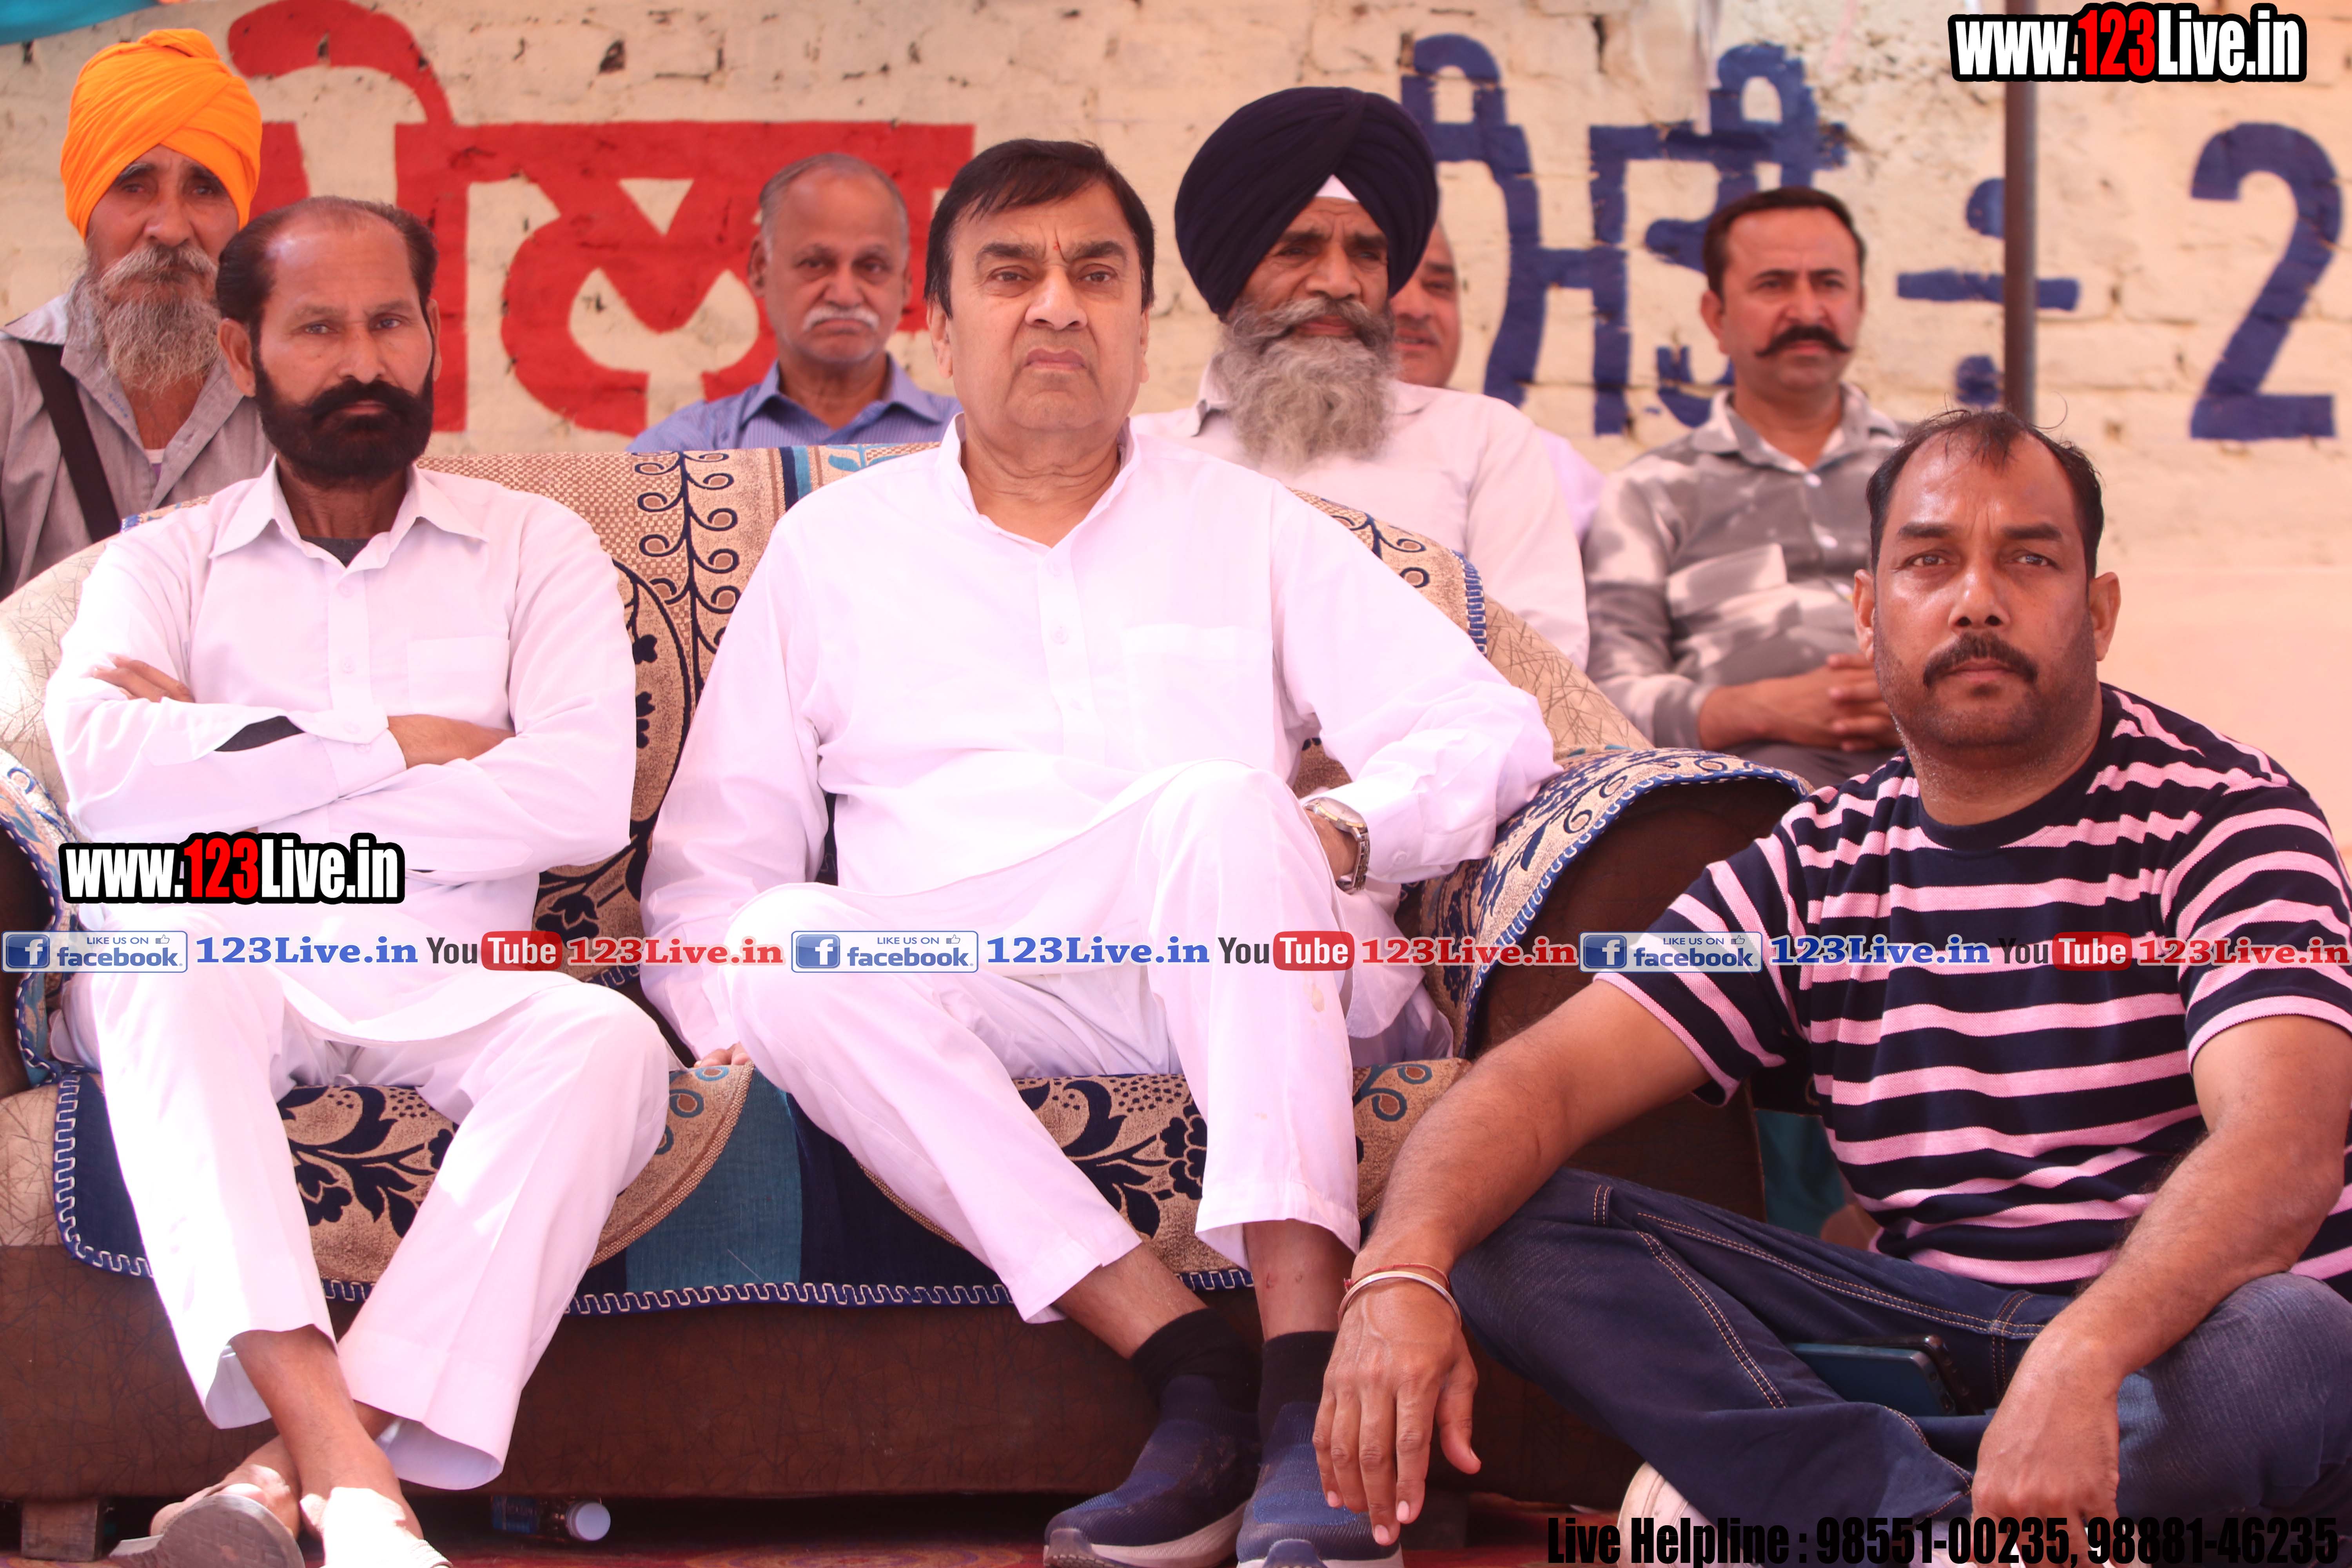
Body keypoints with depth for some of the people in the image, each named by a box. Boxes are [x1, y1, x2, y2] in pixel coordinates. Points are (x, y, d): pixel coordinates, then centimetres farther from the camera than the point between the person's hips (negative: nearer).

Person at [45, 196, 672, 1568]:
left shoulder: (534, 548, 15)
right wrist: (393, 743, -4)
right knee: (150, 958, -35)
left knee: (609, 1043, -32)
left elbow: (589, 798, -5)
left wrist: (240, 774, -3)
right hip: (222, 959, 0)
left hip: (446, 982, 0)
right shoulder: (166, 560, 17)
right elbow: (104, 769, -6)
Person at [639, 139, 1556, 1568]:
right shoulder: (832, 549, 21)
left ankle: (1310, 1383, -43)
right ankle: (1192, 1368, -36)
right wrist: (735, 1013, -5)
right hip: (962, 1014, 1)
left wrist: (1343, 830, -10)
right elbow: (711, 855, 16)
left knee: (1220, 805, -34)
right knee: (787, 945, -31)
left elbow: (1495, 730, 10)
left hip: (1248, 1003, -1)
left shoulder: (1252, 529, 19)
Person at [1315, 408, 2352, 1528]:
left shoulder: (2226, 818, -7)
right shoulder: (1818, 866, 7)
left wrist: (2081, 1358, -45)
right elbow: (1547, 1076, -3)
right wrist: (1403, 1268, -26)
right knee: (1513, 1234, -13)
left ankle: (1768, 1490, -27)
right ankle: (1944, 1519, -30)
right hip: (1931, 1330, 4)